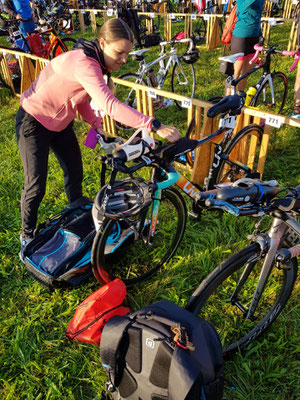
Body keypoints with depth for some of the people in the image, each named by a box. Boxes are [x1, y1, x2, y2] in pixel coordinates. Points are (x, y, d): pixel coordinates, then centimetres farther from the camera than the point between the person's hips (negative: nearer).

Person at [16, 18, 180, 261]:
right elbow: (110, 105, -46)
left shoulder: (93, 61, -5)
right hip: (35, 122, -8)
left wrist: (96, 123, -12)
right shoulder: (83, 63, -34)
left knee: (75, 173, 12)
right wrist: (154, 126, -50)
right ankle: (27, 235, 20)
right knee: (36, 186, -4)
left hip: (60, 122, 8)